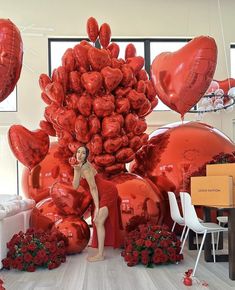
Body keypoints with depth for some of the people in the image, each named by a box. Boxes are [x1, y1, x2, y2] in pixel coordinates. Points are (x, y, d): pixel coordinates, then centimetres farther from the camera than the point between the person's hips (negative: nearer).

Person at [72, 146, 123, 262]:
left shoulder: (85, 168, -22)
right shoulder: (79, 166, 3)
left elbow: (93, 188, -23)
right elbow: (75, 186, -5)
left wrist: (97, 207, -23)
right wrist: (77, 171, -18)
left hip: (107, 192, -10)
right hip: (104, 193, 10)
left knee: (98, 222, -12)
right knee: (98, 220, 25)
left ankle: (100, 255, -9)